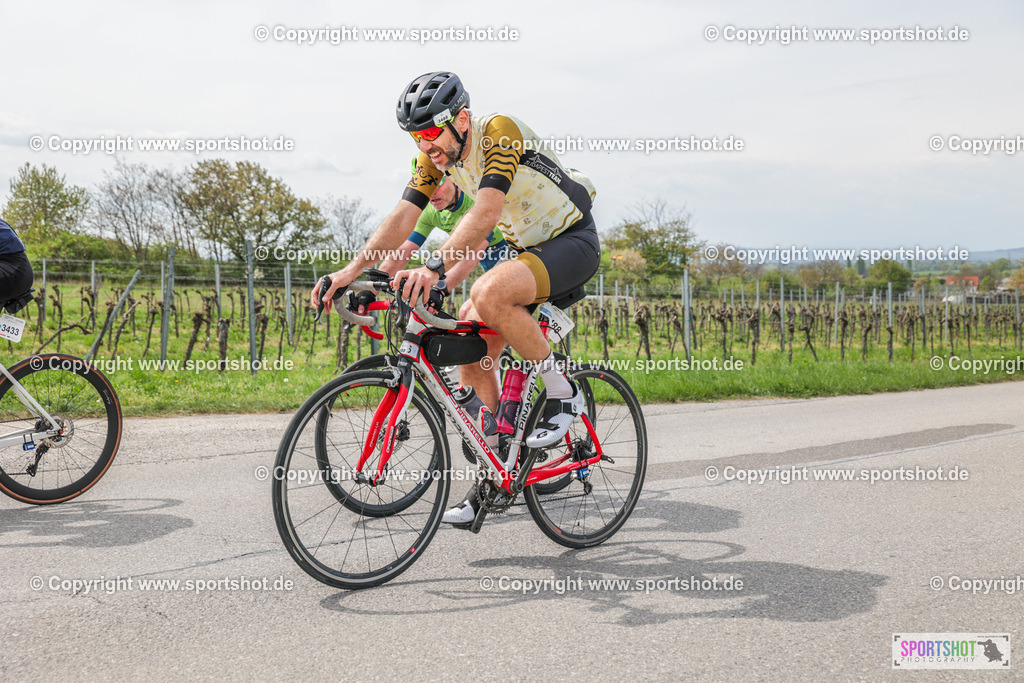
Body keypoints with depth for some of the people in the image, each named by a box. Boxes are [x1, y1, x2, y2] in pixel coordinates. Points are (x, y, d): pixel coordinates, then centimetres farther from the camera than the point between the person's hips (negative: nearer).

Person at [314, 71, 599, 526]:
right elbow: (401, 218, -9)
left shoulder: (500, 131, -25)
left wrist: (434, 266, -50)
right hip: (527, 249, 8)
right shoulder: (435, 156, -2)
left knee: (488, 295, -34)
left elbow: (485, 214, -38)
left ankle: (563, 393, -15)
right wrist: (351, 270, -23)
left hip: (573, 242, -8)